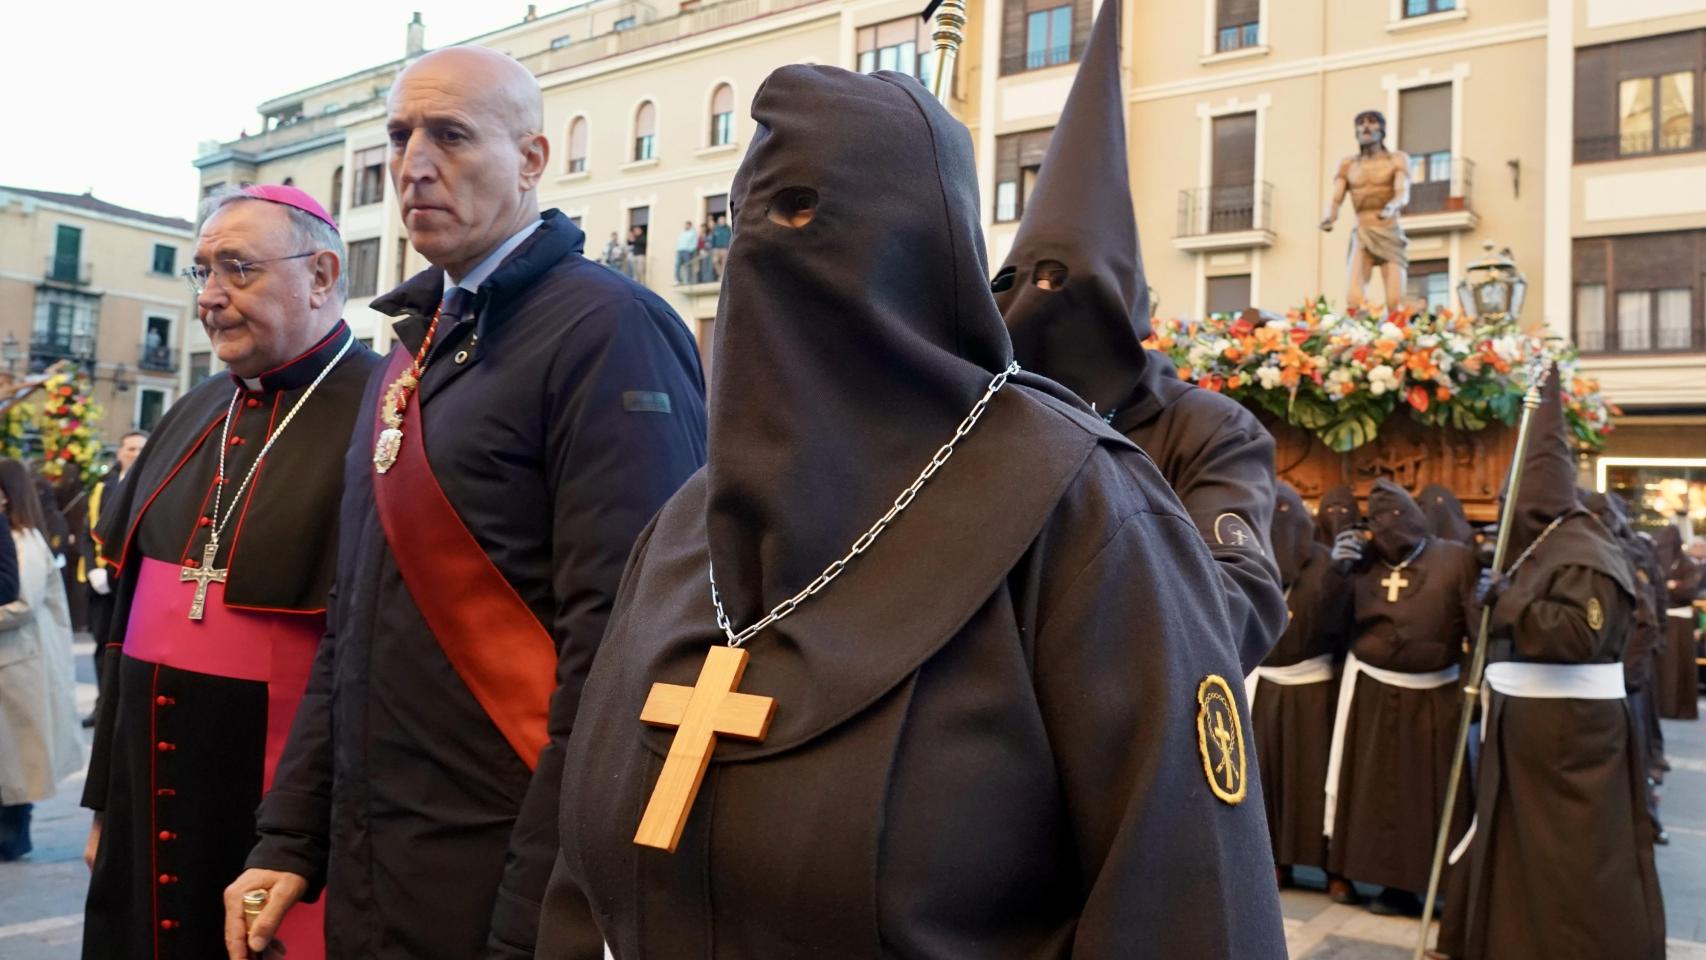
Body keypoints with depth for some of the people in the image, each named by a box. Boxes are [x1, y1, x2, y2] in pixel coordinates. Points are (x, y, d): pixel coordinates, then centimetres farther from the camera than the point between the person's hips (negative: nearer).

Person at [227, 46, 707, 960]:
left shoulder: (608, 330, -14)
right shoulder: (415, 349, 12)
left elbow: (615, 648, -21)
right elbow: (353, 625, 15)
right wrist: (289, 840, 11)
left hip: (503, 885, -8)